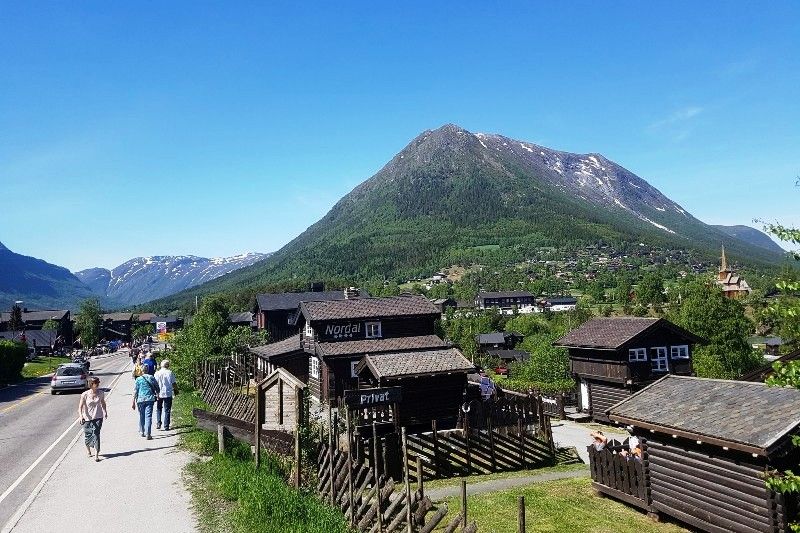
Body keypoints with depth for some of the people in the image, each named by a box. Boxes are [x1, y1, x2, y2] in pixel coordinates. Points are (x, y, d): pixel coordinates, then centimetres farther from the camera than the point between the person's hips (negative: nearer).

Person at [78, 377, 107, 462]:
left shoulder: (101, 393, -3)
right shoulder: (85, 395, -11)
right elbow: (80, 407, -10)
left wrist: (105, 412, 20)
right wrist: (81, 416, -24)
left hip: (98, 417, 0)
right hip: (87, 418, 0)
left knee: (96, 434, -12)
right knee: (87, 436, 11)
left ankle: (96, 455, -13)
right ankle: (88, 449, 42)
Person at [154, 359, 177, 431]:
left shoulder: (157, 373, -3)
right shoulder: (170, 373, -5)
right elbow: (174, 383, -2)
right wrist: (176, 390, 13)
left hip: (160, 394, 1)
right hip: (168, 394, -1)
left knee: (159, 409, 18)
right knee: (167, 410, 6)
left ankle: (158, 423, 6)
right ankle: (166, 426, 7)